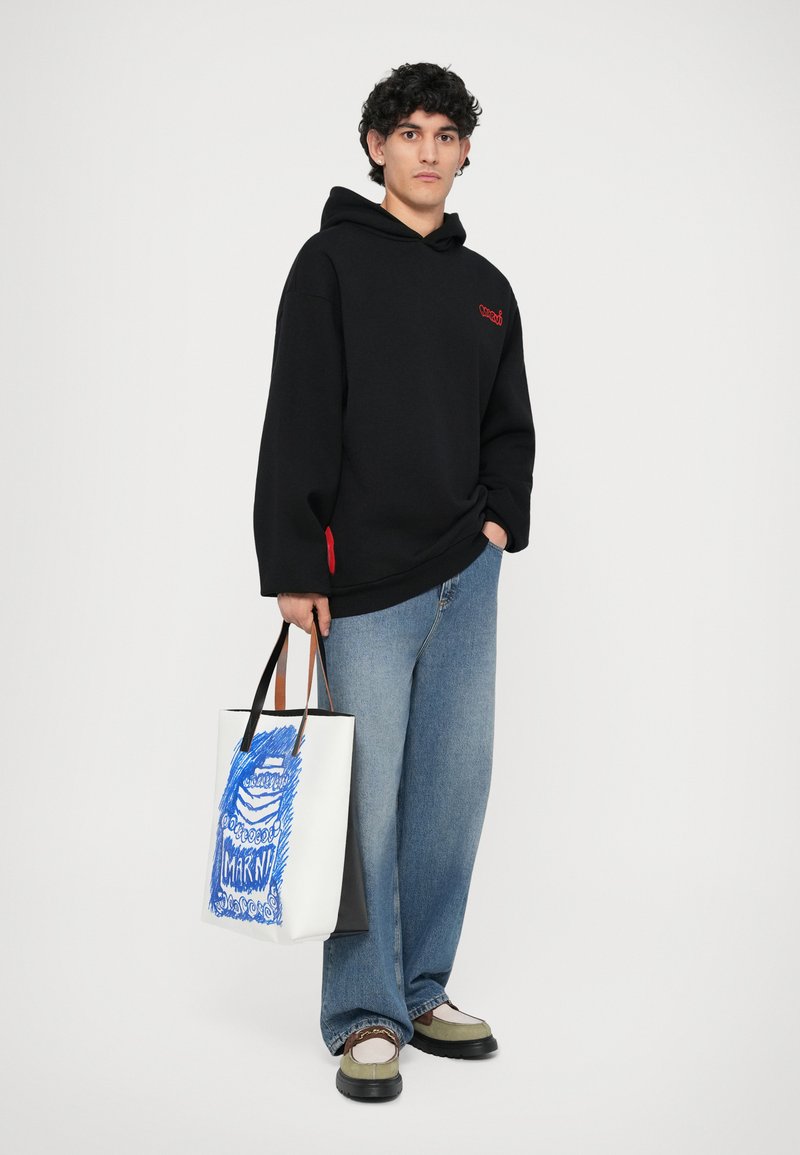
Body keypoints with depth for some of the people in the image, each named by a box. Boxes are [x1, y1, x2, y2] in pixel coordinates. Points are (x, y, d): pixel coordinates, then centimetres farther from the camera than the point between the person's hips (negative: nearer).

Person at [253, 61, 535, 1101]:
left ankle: (423, 992, 24)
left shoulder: (487, 288, 15)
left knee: (453, 790, 9)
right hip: (365, 585, -5)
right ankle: (366, 1016, 12)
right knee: (370, 799, -2)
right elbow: (298, 424, -9)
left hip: (467, 579, 6)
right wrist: (292, 570, -14)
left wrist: (502, 518, 7)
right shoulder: (333, 262, -2)